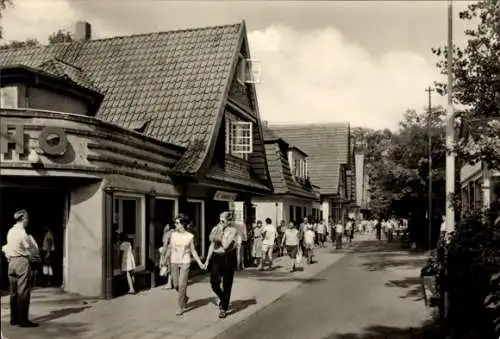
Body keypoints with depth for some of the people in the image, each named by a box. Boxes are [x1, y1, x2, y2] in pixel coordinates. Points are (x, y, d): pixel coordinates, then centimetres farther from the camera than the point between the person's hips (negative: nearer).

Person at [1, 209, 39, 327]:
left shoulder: (10, 231, 7)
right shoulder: (22, 233, -15)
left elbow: (6, 247, 12)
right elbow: (30, 250, -9)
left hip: (11, 262, 8)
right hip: (22, 261, -8)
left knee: (14, 291, 13)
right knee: (23, 291, -4)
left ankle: (14, 318, 20)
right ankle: (23, 320, -2)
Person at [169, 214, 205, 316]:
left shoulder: (190, 236, -4)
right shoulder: (173, 235, 3)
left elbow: (193, 251, 3)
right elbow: (170, 249, 10)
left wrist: (200, 263, 0)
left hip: (185, 262, -3)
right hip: (174, 262, 3)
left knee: (182, 285, -7)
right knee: (176, 285, 5)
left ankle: (181, 307, 3)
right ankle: (185, 298, 34)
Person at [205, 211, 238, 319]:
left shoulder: (233, 230, -10)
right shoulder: (216, 229, 4)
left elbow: (226, 245, -22)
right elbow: (212, 245, 10)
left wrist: (222, 231, -19)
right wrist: (207, 259, 8)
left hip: (228, 258, -4)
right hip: (216, 257, 4)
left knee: (226, 285, 3)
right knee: (214, 283, -3)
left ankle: (224, 309, 16)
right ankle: (223, 299, 28)